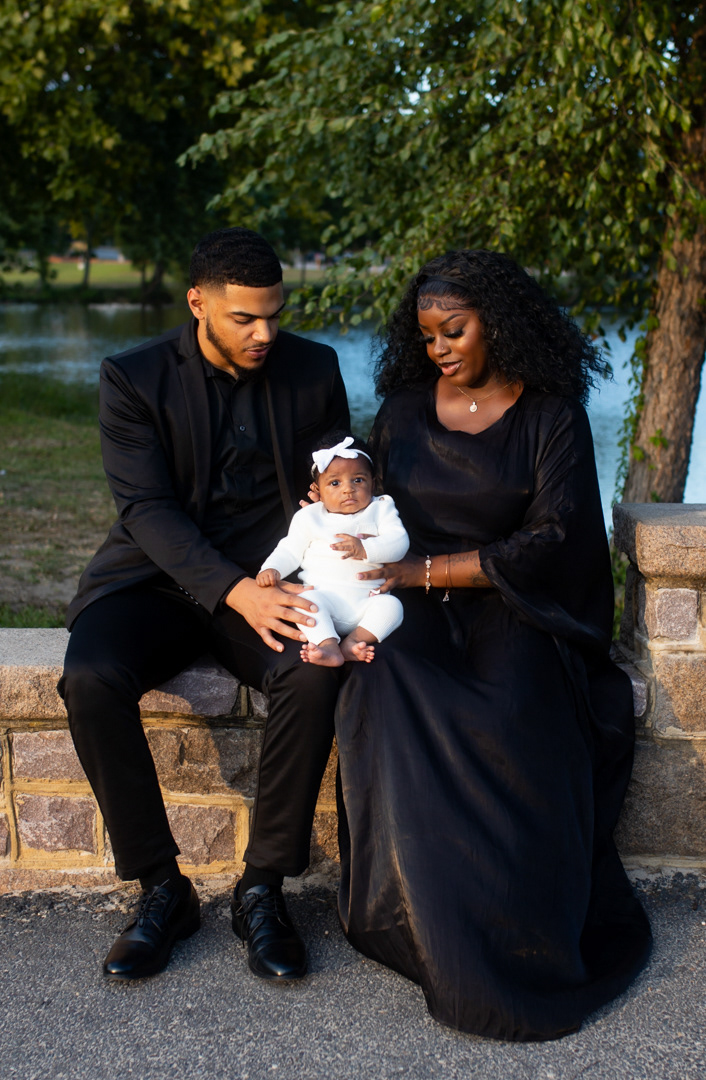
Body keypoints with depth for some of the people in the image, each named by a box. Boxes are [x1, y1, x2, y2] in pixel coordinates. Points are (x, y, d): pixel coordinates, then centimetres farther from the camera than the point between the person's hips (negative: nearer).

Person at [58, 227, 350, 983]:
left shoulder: (313, 370, 3)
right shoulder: (133, 378, -4)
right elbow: (148, 509, -14)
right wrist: (236, 593, -29)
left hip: (268, 580, 1)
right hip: (158, 576, -1)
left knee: (313, 674, -31)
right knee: (91, 679, -30)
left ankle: (263, 887, -14)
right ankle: (161, 888, -12)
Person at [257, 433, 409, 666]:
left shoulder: (381, 509, 10)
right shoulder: (309, 517, 14)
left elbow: (399, 543, -4)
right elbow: (290, 550, 14)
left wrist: (365, 549, -21)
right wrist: (271, 569, -7)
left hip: (367, 600, 0)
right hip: (324, 593, 0)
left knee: (391, 605, -28)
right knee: (306, 601, -31)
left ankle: (350, 642, -38)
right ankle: (328, 646, -44)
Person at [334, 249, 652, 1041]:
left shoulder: (551, 416, 1)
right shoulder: (403, 411, 13)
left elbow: (551, 540, -9)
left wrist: (423, 571, -16)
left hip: (512, 611, -2)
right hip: (419, 615, 3)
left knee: (511, 718, -34)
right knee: (390, 693, -32)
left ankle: (516, 939, -15)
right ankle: (435, 930, -19)